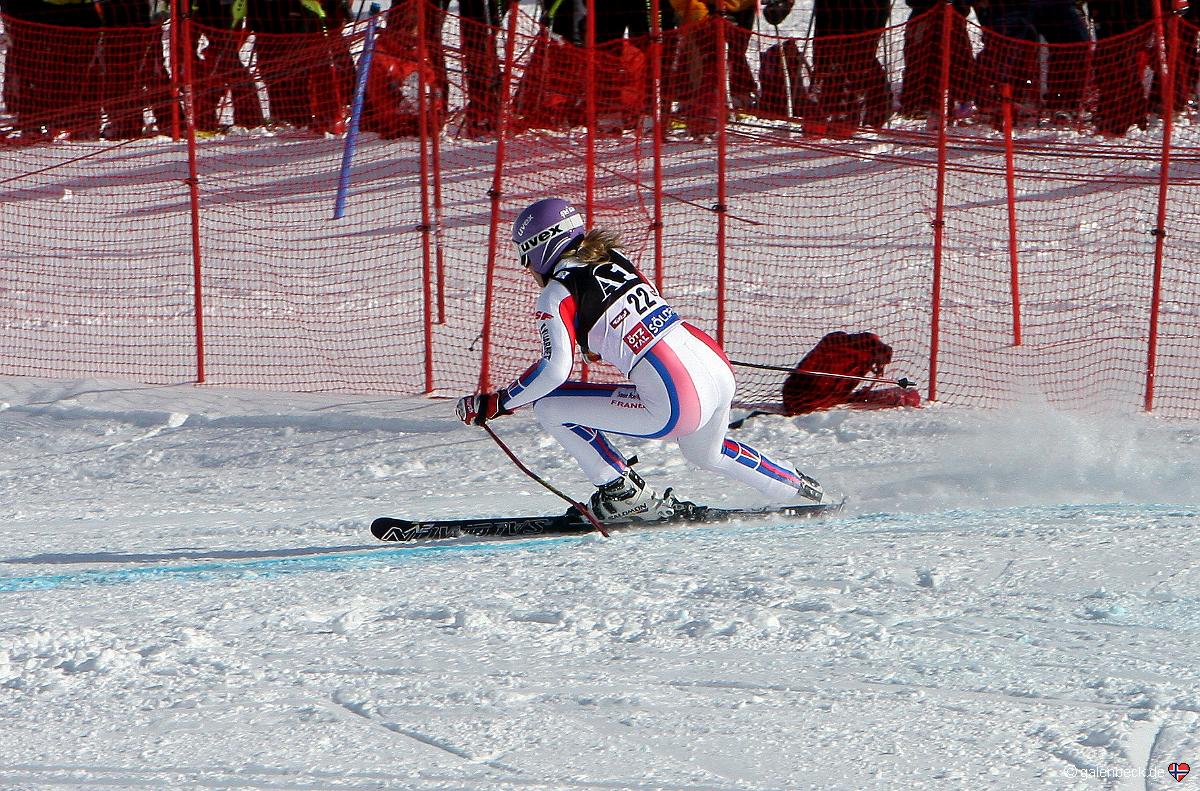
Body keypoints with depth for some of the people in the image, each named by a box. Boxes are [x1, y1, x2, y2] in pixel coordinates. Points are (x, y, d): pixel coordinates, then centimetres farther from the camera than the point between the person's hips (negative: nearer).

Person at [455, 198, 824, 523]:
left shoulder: (557, 294, -6)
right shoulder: (615, 262, 16)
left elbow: (554, 369, -16)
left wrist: (493, 404, -7)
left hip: (678, 406, -8)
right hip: (720, 370, 8)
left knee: (548, 406, 2)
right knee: (706, 454, 41)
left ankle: (624, 493, 8)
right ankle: (799, 486, 48)